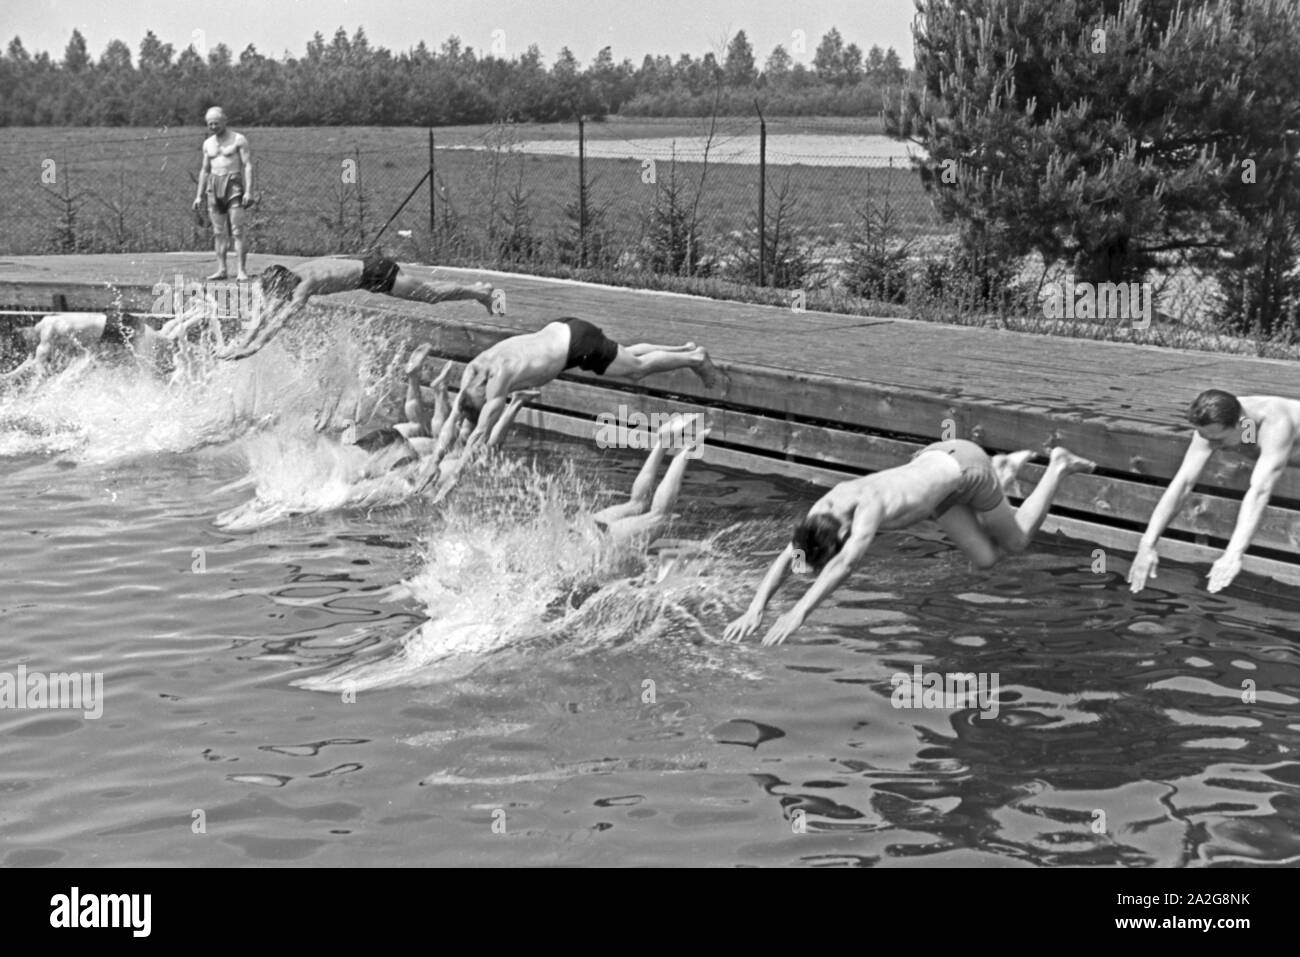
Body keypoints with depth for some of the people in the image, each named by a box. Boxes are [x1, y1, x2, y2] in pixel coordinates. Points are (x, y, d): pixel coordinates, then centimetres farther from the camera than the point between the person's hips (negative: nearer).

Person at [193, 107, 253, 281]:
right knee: (219, 232, 3)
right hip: (214, 187, 5)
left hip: (234, 186, -5)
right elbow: (205, 170, 19)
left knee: (237, 231, -12)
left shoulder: (238, 140, -2)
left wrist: (248, 191, -18)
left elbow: (248, 166, -8)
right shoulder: (208, 143, 14)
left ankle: (242, 270, -13)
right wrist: (199, 196, 13)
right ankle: (221, 270, 4)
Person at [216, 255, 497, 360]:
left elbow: (282, 318, -39)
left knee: (430, 293, 6)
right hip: (362, 265, 8)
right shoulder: (286, 278, -8)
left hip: (377, 272, -8)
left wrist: (253, 347, -42)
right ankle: (477, 289, 39)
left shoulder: (305, 283, -32)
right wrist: (242, 342, -11)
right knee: (425, 291, 23)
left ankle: (480, 293, 25)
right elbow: (264, 314, -3)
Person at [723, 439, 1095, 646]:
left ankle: (1058, 465, 35)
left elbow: (846, 564, -57)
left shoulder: (868, 505, -44)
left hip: (963, 465, -6)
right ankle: (1004, 468, 35)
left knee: (1017, 540, 16)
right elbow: (786, 558, -23)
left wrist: (800, 611, -65)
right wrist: (755, 609, -36)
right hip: (930, 460, 6)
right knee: (986, 559, 16)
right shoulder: (823, 509, -25)